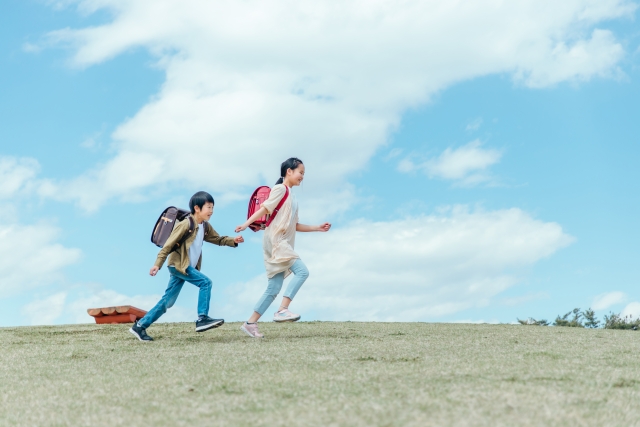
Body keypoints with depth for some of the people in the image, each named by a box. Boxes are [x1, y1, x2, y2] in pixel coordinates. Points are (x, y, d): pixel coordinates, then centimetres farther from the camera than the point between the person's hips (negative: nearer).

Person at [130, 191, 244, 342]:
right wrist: (158, 264, -20)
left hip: (188, 267, 8)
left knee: (167, 302, 7)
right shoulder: (185, 225, -15)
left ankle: (140, 326, 12)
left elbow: (217, 239, 18)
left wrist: (233, 241, 0)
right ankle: (202, 319, -15)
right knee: (205, 282, -18)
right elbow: (168, 245, -16)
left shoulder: (205, 227, 9)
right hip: (178, 265, -8)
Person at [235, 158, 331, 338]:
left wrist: (317, 228, 19)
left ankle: (250, 323, 8)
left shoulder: (291, 196, 23)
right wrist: (246, 224, -22)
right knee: (302, 270, -21)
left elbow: (294, 226, 23)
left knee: (274, 288, 5)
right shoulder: (280, 189, -3)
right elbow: (264, 208, -12)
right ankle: (282, 310, -23)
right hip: (275, 240, -9)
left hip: (283, 244, 9)